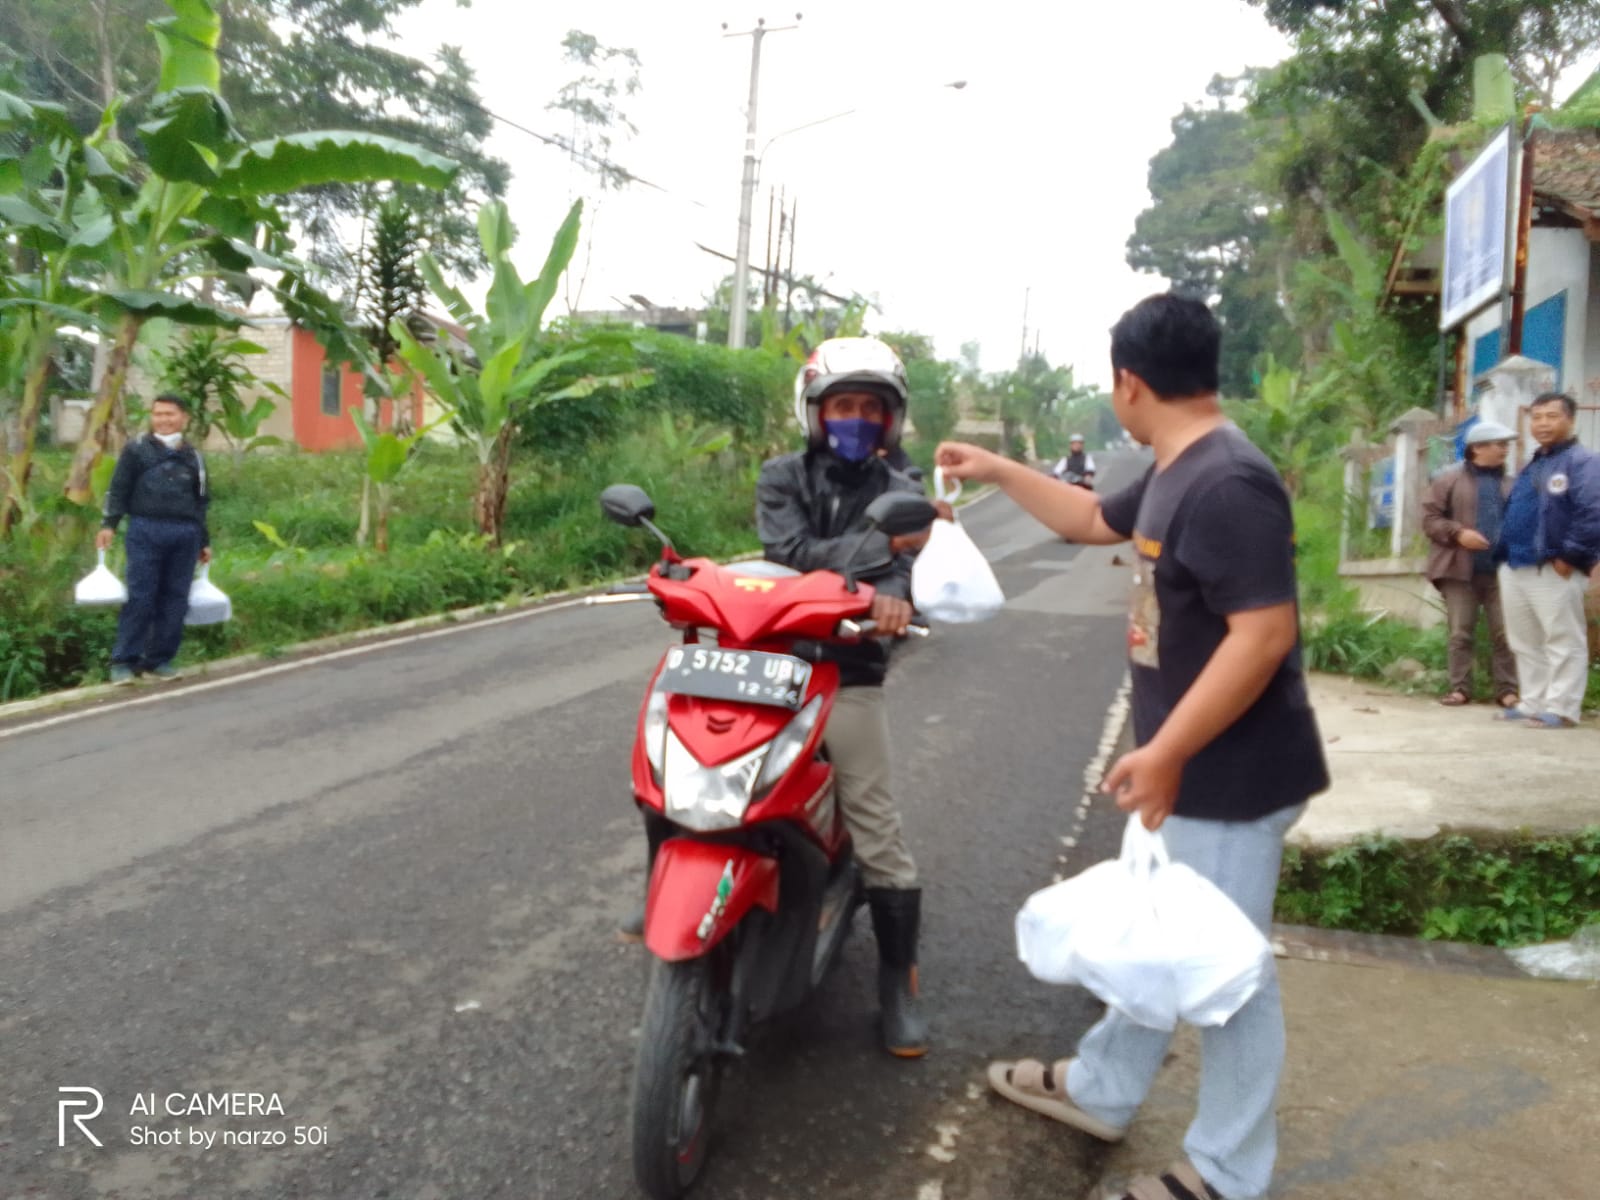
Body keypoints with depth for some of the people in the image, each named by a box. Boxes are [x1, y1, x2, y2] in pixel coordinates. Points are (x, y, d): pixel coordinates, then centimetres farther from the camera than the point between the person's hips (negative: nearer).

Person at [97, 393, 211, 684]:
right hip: (145, 531, -3)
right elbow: (118, 489, 4)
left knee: (175, 598, 4)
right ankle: (124, 660, 3)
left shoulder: (193, 457, 16)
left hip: (185, 534, 3)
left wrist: (204, 541, 19)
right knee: (140, 596, -4)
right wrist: (109, 524, -6)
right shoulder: (136, 449, 6)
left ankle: (160, 658, 13)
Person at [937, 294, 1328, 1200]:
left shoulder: (1226, 485, -24)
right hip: (1194, 768, 11)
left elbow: (1264, 633, -30)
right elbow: (1094, 521, 26)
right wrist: (998, 471, 27)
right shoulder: (1176, 474, 9)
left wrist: (1166, 752, -29)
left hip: (1230, 777, -11)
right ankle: (1098, 1090, 42)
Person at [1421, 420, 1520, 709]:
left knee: (1505, 633, 1)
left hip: (1501, 571, 2)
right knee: (1460, 633, 2)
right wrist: (1458, 533, -15)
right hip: (1460, 569, -2)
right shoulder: (1449, 479, 4)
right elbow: (1429, 517, 0)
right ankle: (1460, 687, 10)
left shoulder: (1512, 483, 12)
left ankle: (1507, 690, 9)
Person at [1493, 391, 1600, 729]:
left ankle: (1561, 709, 1)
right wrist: (1503, 553, 15)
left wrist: (1569, 556, -19)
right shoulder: (1532, 466, 20)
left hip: (1554, 570, -9)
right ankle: (1533, 704, 22)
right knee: (1525, 643, 13)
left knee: (1563, 642, -2)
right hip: (1514, 568, 9)